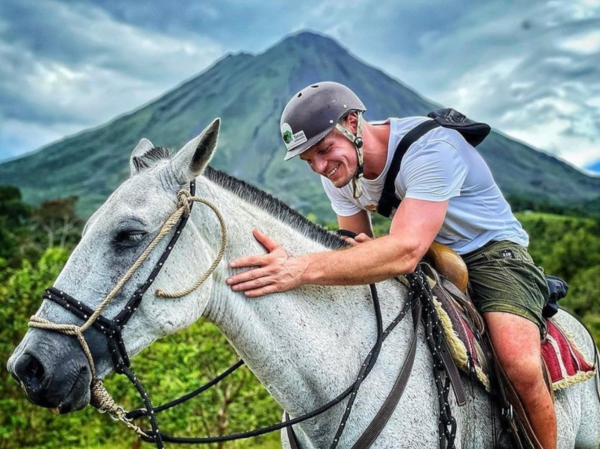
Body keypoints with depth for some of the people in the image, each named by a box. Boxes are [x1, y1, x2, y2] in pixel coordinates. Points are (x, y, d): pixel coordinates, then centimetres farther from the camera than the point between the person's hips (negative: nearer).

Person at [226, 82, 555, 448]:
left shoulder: (432, 149, -31)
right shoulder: (338, 171, -6)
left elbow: (405, 252, -44)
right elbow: (360, 248, 5)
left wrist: (301, 270, -55)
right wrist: (365, 250, -22)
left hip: (492, 249, -6)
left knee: (521, 367, -30)